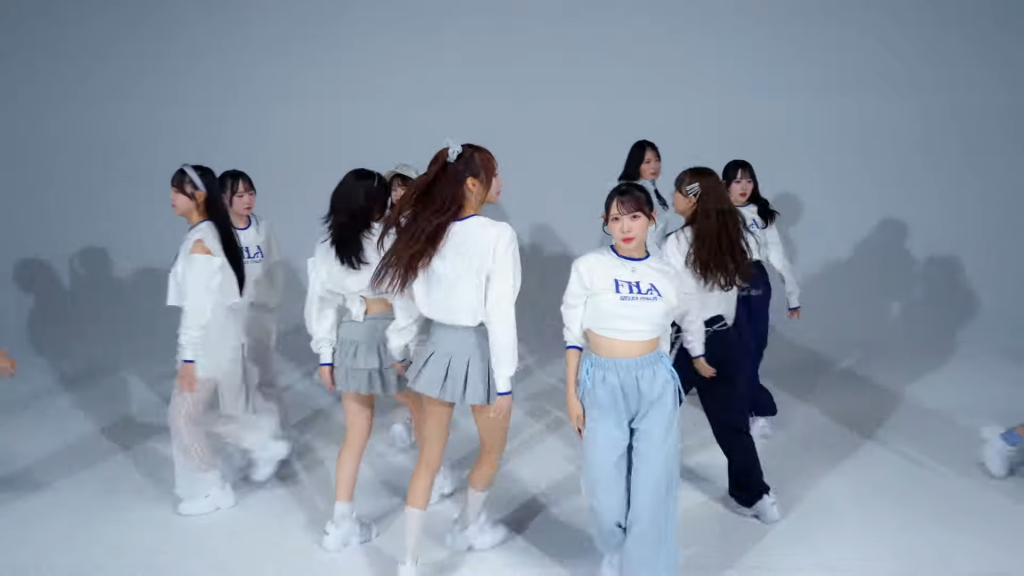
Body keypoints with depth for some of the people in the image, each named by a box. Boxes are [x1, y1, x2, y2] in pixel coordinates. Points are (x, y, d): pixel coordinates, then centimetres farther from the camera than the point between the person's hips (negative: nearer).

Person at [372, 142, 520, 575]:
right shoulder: (498, 235, -19)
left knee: (427, 460, 15)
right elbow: (499, 313, -20)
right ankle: (468, 527, 45)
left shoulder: (425, 229, -1)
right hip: (478, 349, -5)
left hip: (438, 345, 5)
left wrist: (399, 348, 18)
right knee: (491, 449, 24)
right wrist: (504, 382, -14)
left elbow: (407, 296, 5)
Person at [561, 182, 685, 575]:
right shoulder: (588, 267, -5)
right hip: (603, 382, -2)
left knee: (653, 487, 3)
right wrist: (571, 393, -3)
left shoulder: (666, 274, 4)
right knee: (606, 488, 4)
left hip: (655, 383, 2)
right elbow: (573, 335, -1)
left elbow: (664, 337, 13)